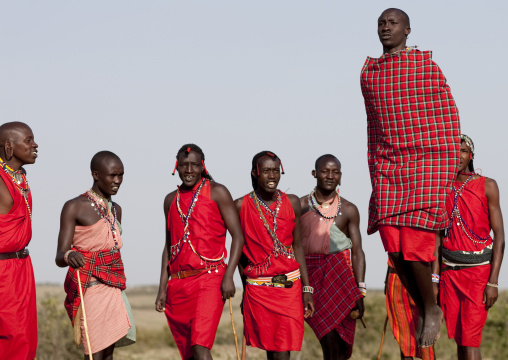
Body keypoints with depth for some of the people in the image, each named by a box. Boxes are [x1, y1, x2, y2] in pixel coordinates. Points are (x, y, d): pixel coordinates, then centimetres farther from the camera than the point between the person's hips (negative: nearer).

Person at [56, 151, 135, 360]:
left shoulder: (115, 210, 17)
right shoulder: (75, 207, -5)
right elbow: (59, 257, -11)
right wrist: (69, 256, -35)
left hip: (113, 288, 7)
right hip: (89, 287, -7)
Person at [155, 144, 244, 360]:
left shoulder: (216, 192, 1)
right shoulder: (171, 200, 17)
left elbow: (237, 236, -2)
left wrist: (228, 276, -14)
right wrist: (162, 289, 14)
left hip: (209, 278, -6)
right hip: (178, 283, 6)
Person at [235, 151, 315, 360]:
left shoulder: (292, 203, 5)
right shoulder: (241, 206, -2)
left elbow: (297, 246, 9)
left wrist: (307, 289, 5)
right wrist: (245, 289, 4)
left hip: (290, 286, 1)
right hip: (258, 288, -1)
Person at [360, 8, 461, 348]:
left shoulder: (428, 67, -1)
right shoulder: (369, 72, 12)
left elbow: (450, 120, -1)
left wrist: (449, 175, -5)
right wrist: (374, 176, 16)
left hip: (426, 164, -4)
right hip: (388, 168, 4)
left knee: (415, 245, -13)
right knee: (395, 247, -5)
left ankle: (433, 308, 9)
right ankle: (420, 306, 16)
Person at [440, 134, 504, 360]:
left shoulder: (487, 186, -4)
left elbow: (499, 235, -7)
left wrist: (493, 282, -15)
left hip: (479, 269, -4)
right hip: (450, 272, 4)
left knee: (470, 341, -13)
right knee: (459, 341, 4)